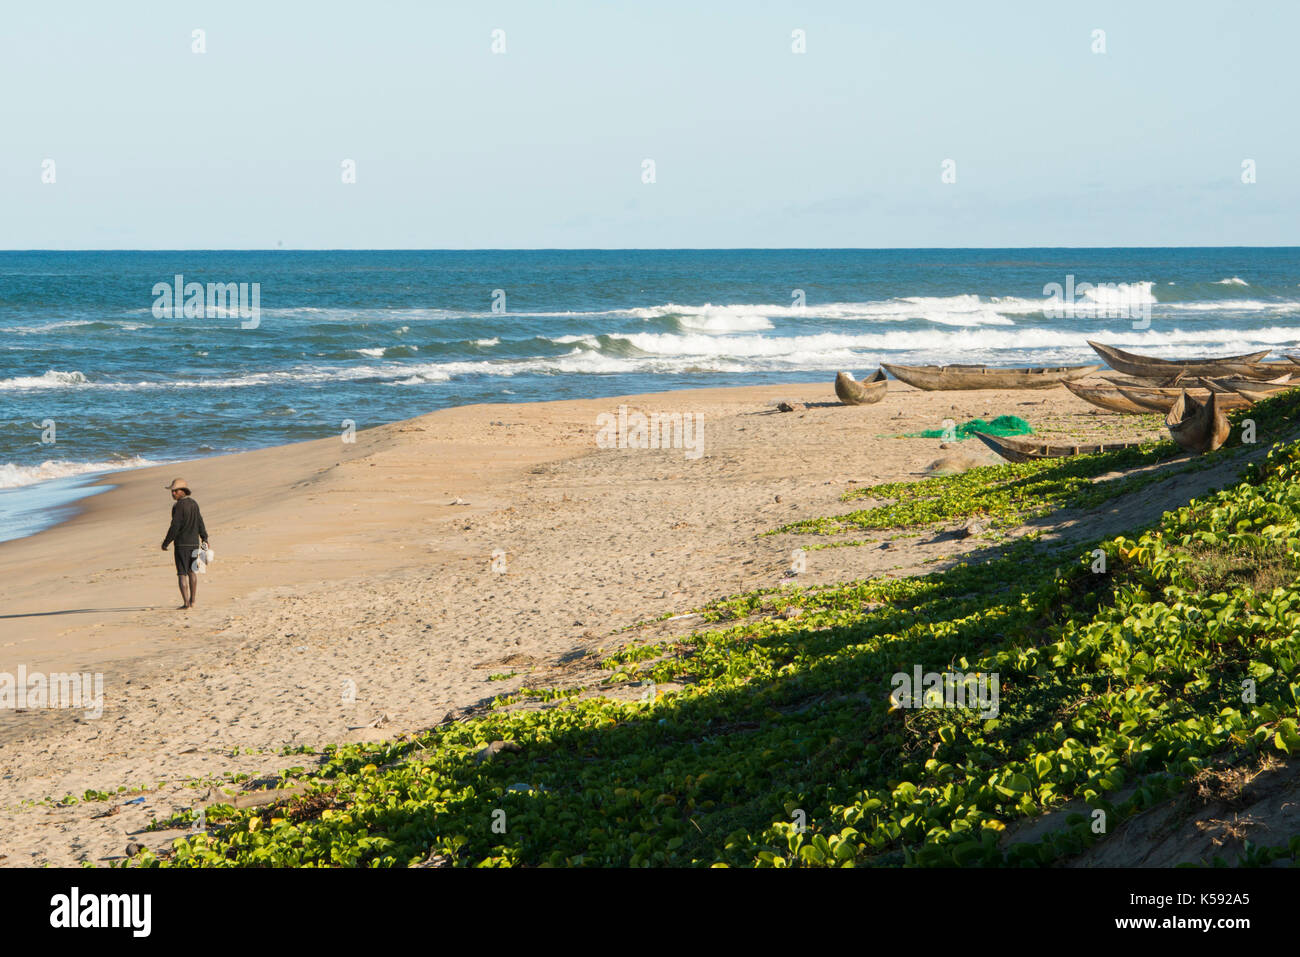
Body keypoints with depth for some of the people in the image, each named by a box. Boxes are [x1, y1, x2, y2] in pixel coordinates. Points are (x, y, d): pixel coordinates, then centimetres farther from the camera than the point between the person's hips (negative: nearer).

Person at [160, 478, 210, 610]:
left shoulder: (178, 506, -16)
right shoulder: (194, 504, 7)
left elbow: (175, 527, -17)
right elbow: (200, 522, 13)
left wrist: (166, 543, -10)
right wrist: (204, 538, 24)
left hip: (182, 544, -7)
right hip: (194, 542, 7)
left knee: (182, 574, -3)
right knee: (192, 572, 18)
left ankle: (186, 603, -7)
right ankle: (192, 601, 23)